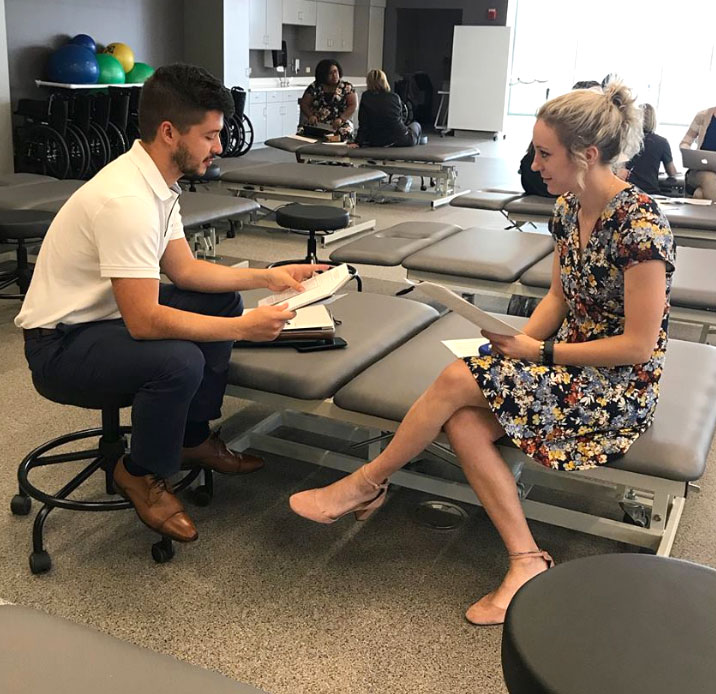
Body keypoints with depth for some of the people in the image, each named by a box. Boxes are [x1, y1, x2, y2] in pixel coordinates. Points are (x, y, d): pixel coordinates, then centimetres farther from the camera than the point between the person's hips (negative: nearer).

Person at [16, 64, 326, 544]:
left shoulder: (157, 181, 0)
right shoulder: (126, 199, -31)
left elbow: (185, 269, 8)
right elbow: (144, 321, -33)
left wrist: (269, 277, 0)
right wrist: (243, 328, -29)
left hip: (109, 311, 10)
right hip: (60, 341, -10)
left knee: (223, 302, 7)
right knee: (179, 360, -33)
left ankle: (193, 438, 18)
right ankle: (143, 474, -3)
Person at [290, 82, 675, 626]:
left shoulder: (640, 223, -22)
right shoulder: (568, 207, 3)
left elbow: (639, 344, -21)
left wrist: (541, 351, -17)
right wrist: (519, 344, -5)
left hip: (621, 387, -8)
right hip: (573, 362, 8)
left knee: (458, 380, -20)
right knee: (463, 421, -17)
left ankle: (368, 482, 1)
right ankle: (526, 563, -12)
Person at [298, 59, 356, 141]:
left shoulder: (347, 87, 5)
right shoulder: (314, 87, 8)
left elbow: (353, 106, -2)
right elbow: (304, 104, 8)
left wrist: (341, 119, -19)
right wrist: (311, 116, -14)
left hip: (339, 125, -1)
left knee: (345, 132, -35)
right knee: (302, 131, -29)